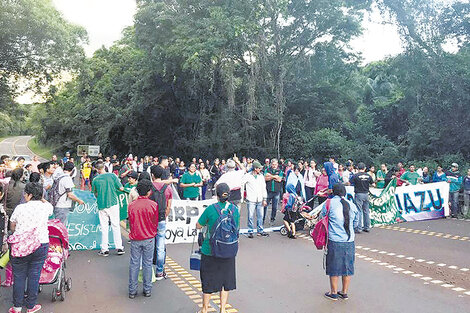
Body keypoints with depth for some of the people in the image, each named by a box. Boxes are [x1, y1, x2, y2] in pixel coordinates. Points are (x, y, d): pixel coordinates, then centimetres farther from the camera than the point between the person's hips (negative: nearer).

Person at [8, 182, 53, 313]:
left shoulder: (20, 208, -5)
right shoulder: (46, 207, -4)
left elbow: (12, 227, 7)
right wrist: (40, 198, 33)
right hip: (41, 245, 1)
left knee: (19, 276, 12)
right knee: (34, 275, 9)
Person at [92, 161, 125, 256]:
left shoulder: (95, 179, -2)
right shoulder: (112, 175, -5)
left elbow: (95, 194, 7)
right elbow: (121, 188, -2)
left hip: (101, 205, 1)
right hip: (113, 204, 0)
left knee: (104, 227, 7)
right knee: (115, 225, 7)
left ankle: (104, 249, 11)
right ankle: (119, 247, 8)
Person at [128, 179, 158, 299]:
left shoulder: (131, 205, -7)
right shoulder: (153, 205, -11)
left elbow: (130, 223, 5)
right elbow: (156, 223, 1)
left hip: (135, 239, 1)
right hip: (149, 239, -1)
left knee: (134, 264, 10)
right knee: (147, 263, 9)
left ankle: (132, 291, 16)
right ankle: (147, 290, 17)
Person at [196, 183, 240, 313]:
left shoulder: (211, 209, -15)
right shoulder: (235, 209, -5)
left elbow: (198, 226, -3)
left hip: (210, 251, -2)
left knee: (208, 279, 12)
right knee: (226, 279, 17)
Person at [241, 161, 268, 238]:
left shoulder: (261, 176, 8)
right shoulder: (247, 176, -4)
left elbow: (264, 188, 12)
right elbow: (241, 186, 2)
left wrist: (264, 199, 8)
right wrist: (241, 198, -1)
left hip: (260, 200, 4)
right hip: (251, 200, -3)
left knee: (260, 216, 7)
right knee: (250, 216, 0)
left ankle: (260, 231, 21)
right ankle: (250, 231, 14)